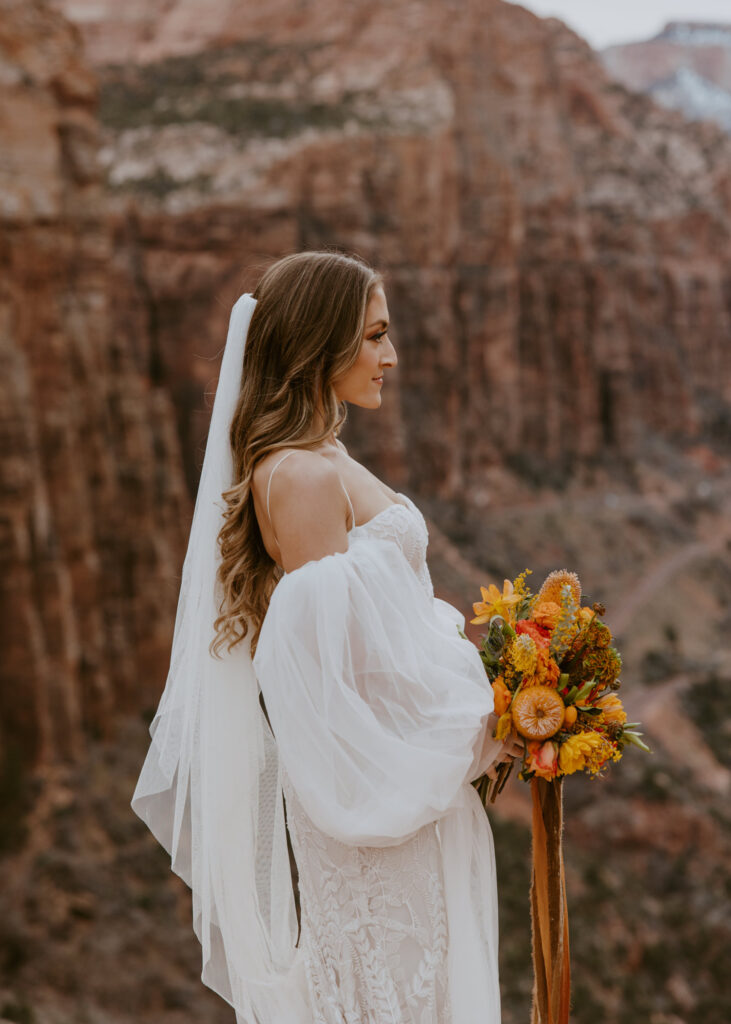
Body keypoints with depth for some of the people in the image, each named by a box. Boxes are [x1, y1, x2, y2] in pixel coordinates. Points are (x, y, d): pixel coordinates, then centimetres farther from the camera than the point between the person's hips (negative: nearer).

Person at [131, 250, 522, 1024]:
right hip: (374, 777, -9)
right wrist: (471, 729, -12)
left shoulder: (322, 461, 11)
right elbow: (332, 657, -22)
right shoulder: (304, 475, -20)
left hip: (401, 775, 9)